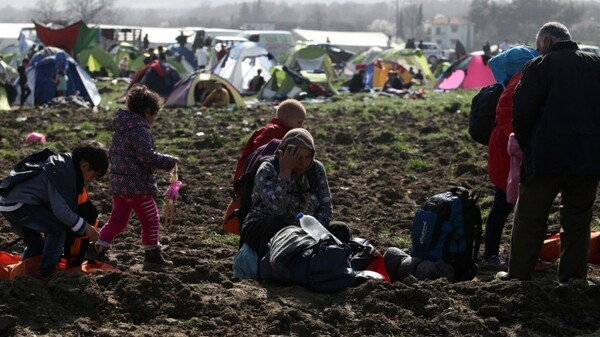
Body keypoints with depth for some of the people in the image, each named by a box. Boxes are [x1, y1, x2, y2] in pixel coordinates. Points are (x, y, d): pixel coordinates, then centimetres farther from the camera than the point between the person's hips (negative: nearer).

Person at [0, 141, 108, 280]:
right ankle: (45, 273, -7)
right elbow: (60, 209, -21)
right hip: (18, 204, -10)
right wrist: (85, 227, -12)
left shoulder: (64, 163, 12)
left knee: (35, 247, 22)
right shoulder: (63, 172, -18)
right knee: (58, 227, -12)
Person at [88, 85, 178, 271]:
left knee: (117, 219, 18)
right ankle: (152, 256, 8)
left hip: (118, 183, 9)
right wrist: (169, 162, -16)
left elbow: (113, 153, 22)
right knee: (151, 221, 3)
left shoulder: (120, 127, 13)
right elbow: (146, 155, -27)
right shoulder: (140, 130, -17)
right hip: (137, 186, -9)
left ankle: (97, 249, 17)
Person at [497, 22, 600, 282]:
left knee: (530, 218, 6)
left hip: (548, 156, -4)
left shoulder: (539, 66, -6)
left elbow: (522, 111, -9)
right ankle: (574, 278, 14)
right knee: (577, 221, 13)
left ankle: (518, 275, 11)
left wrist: (521, 141, 7)